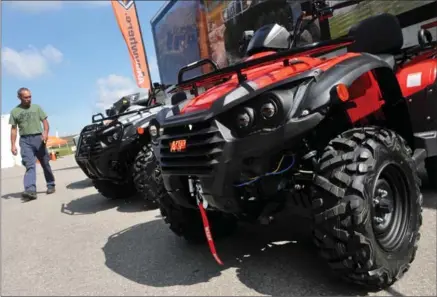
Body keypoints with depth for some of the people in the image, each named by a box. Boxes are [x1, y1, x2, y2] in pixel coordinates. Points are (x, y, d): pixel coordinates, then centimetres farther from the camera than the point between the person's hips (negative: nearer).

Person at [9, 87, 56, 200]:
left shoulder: (36, 107, 9)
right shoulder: (15, 111, 9)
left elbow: (45, 121, 6)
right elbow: (13, 129, 9)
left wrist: (46, 132, -15)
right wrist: (13, 145, 2)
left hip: (38, 138, 1)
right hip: (25, 140, 0)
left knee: (45, 164, 6)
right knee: (30, 165, -12)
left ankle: (51, 185, 18)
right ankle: (30, 190, -22)